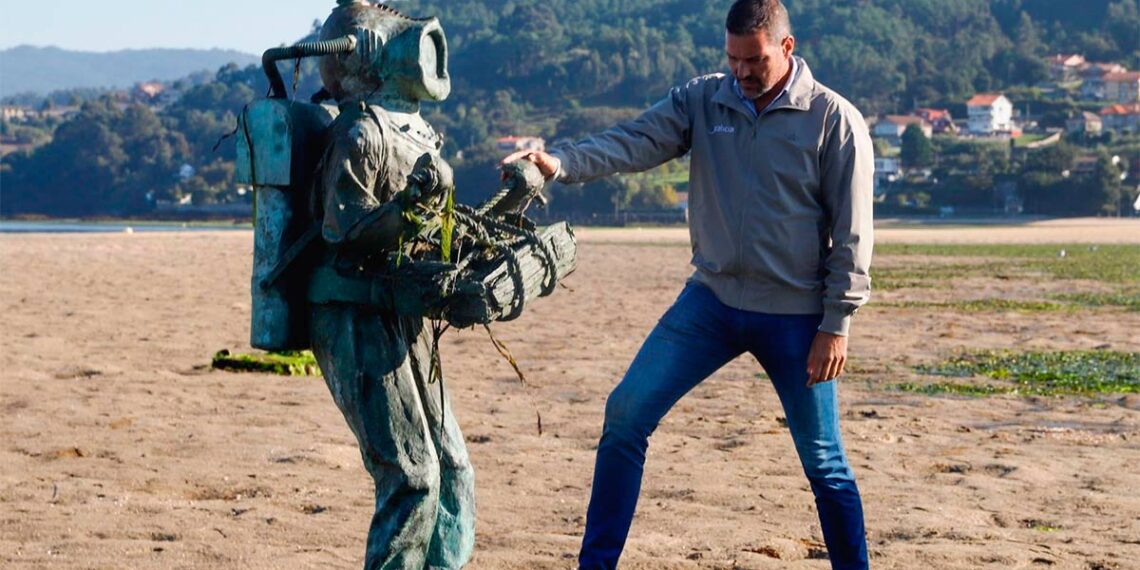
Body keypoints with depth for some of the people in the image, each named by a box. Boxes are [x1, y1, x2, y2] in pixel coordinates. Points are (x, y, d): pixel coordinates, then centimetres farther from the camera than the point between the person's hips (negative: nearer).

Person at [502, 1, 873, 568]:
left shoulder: (834, 119, -7)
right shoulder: (702, 101, 2)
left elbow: (851, 233, -6)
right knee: (626, 412, -7)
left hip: (795, 317, -3)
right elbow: (632, 142, -11)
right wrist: (559, 163, -30)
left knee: (823, 459, 6)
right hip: (711, 301, 3)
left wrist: (835, 325, -9)